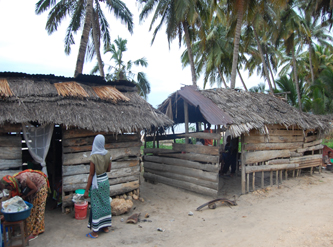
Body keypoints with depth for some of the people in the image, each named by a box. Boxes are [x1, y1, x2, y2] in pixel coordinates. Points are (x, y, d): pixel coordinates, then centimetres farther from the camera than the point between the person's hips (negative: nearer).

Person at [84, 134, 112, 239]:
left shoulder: (94, 156, -20)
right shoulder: (108, 154, -4)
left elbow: (91, 174, -17)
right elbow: (108, 169, 6)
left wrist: (86, 190, -11)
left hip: (96, 183, -6)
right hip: (105, 180, 6)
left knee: (96, 206, 4)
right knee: (105, 203, 17)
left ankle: (95, 232, 14)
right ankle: (105, 227, 31)